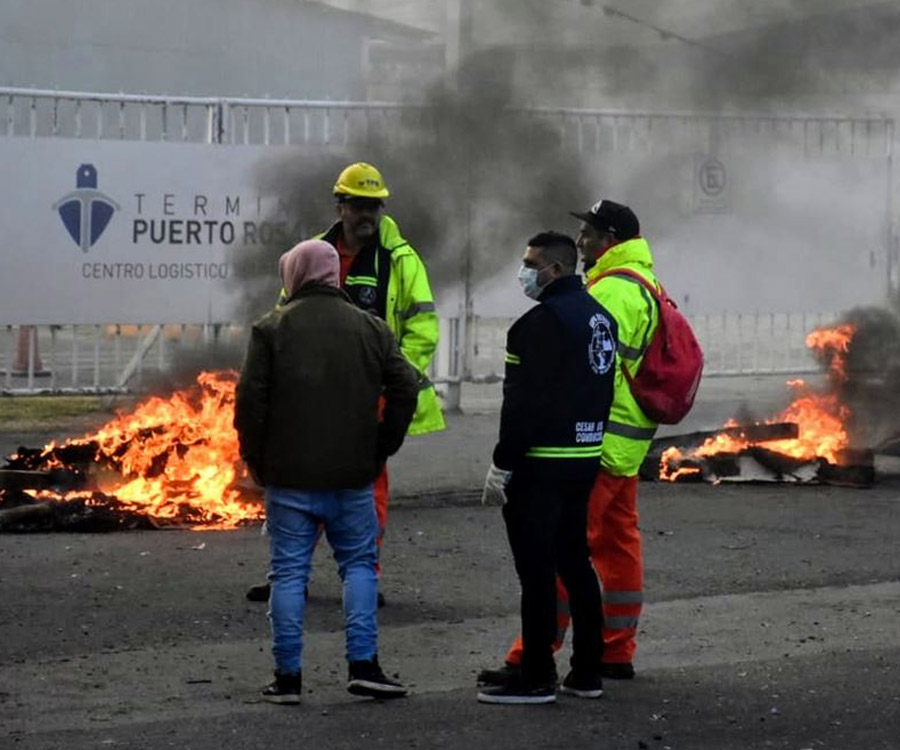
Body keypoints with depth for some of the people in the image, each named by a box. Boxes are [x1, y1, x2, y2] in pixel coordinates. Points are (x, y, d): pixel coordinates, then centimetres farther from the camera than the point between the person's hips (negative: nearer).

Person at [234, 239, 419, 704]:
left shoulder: (272, 329, -3)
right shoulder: (371, 329, 5)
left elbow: (250, 400, -7)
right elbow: (404, 390, 3)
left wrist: (255, 459, 4)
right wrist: (380, 450, 10)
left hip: (289, 477, -2)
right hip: (352, 475, 2)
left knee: (289, 571, 3)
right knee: (359, 564, 12)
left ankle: (288, 675, 3)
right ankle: (363, 664, 2)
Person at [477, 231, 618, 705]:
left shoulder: (542, 323, -17)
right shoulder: (599, 317, 13)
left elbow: (524, 403, -20)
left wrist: (502, 464, -16)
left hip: (541, 465, -10)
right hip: (586, 458, 10)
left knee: (537, 572, -5)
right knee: (575, 563, 15)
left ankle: (537, 679, -4)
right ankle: (587, 672, 18)